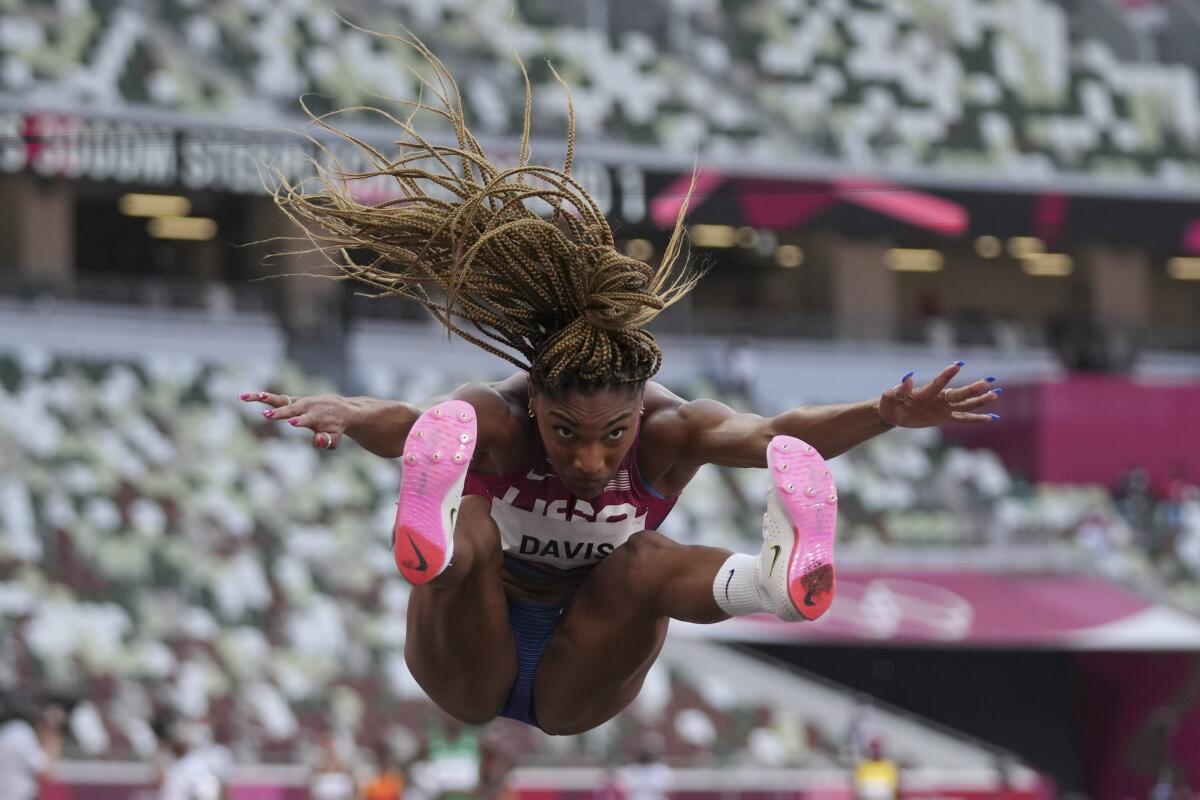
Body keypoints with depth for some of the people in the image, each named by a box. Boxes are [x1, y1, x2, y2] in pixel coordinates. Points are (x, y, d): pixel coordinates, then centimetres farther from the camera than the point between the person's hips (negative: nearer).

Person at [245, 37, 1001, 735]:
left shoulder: (668, 432, -19)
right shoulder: (493, 420, -24)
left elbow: (771, 433, -38)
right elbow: (403, 425, -46)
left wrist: (885, 415, -57)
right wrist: (340, 413, -69)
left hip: (577, 689, 1)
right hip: (470, 669, -1)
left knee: (646, 559, -32)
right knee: (469, 529, -32)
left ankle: (772, 579, -64)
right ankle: (433, 542, -69)